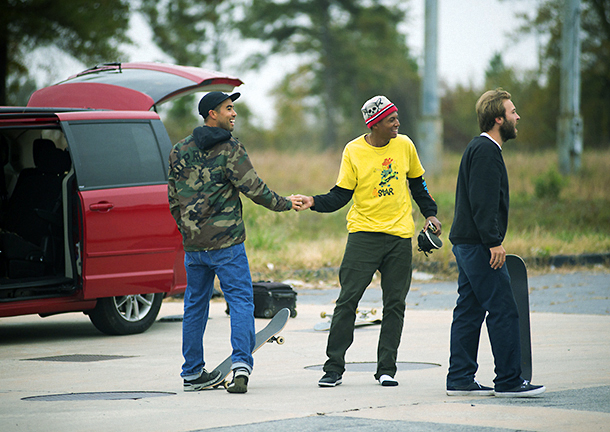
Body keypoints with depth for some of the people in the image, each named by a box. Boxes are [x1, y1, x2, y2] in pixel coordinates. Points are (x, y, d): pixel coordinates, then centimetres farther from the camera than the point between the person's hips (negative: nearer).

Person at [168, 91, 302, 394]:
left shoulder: (180, 151, 9)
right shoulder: (230, 150, -8)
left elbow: (174, 198, 13)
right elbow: (253, 188, -11)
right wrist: (285, 204, 3)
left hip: (193, 243, 5)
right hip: (226, 242, -5)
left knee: (195, 304, 14)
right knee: (241, 300, -3)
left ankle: (192, 373, 17)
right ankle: (241, 363, -18)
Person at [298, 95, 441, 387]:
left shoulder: (404, 145, 5)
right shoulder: (353, 151, -3)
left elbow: (417, 184, 19)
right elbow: (341, 195, -2)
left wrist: (430, 214, 11)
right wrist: (314, 203, -17)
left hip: (400, 236, 3)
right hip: (364, 232, -3)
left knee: (395, 304, 2)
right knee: (347, 300, -7)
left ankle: (386, 369, 8)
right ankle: (334, 368, -1)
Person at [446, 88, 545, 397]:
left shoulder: (480, 148, 19)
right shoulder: (486, 151, -13)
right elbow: (482, 201, -21)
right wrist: (493, 241, -22)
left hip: (467, 244, 11)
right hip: (478, 244, -11)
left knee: (469, 311, 10)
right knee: (503, 311, -8)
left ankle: (460, 379, 11)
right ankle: (508, 380, -6)